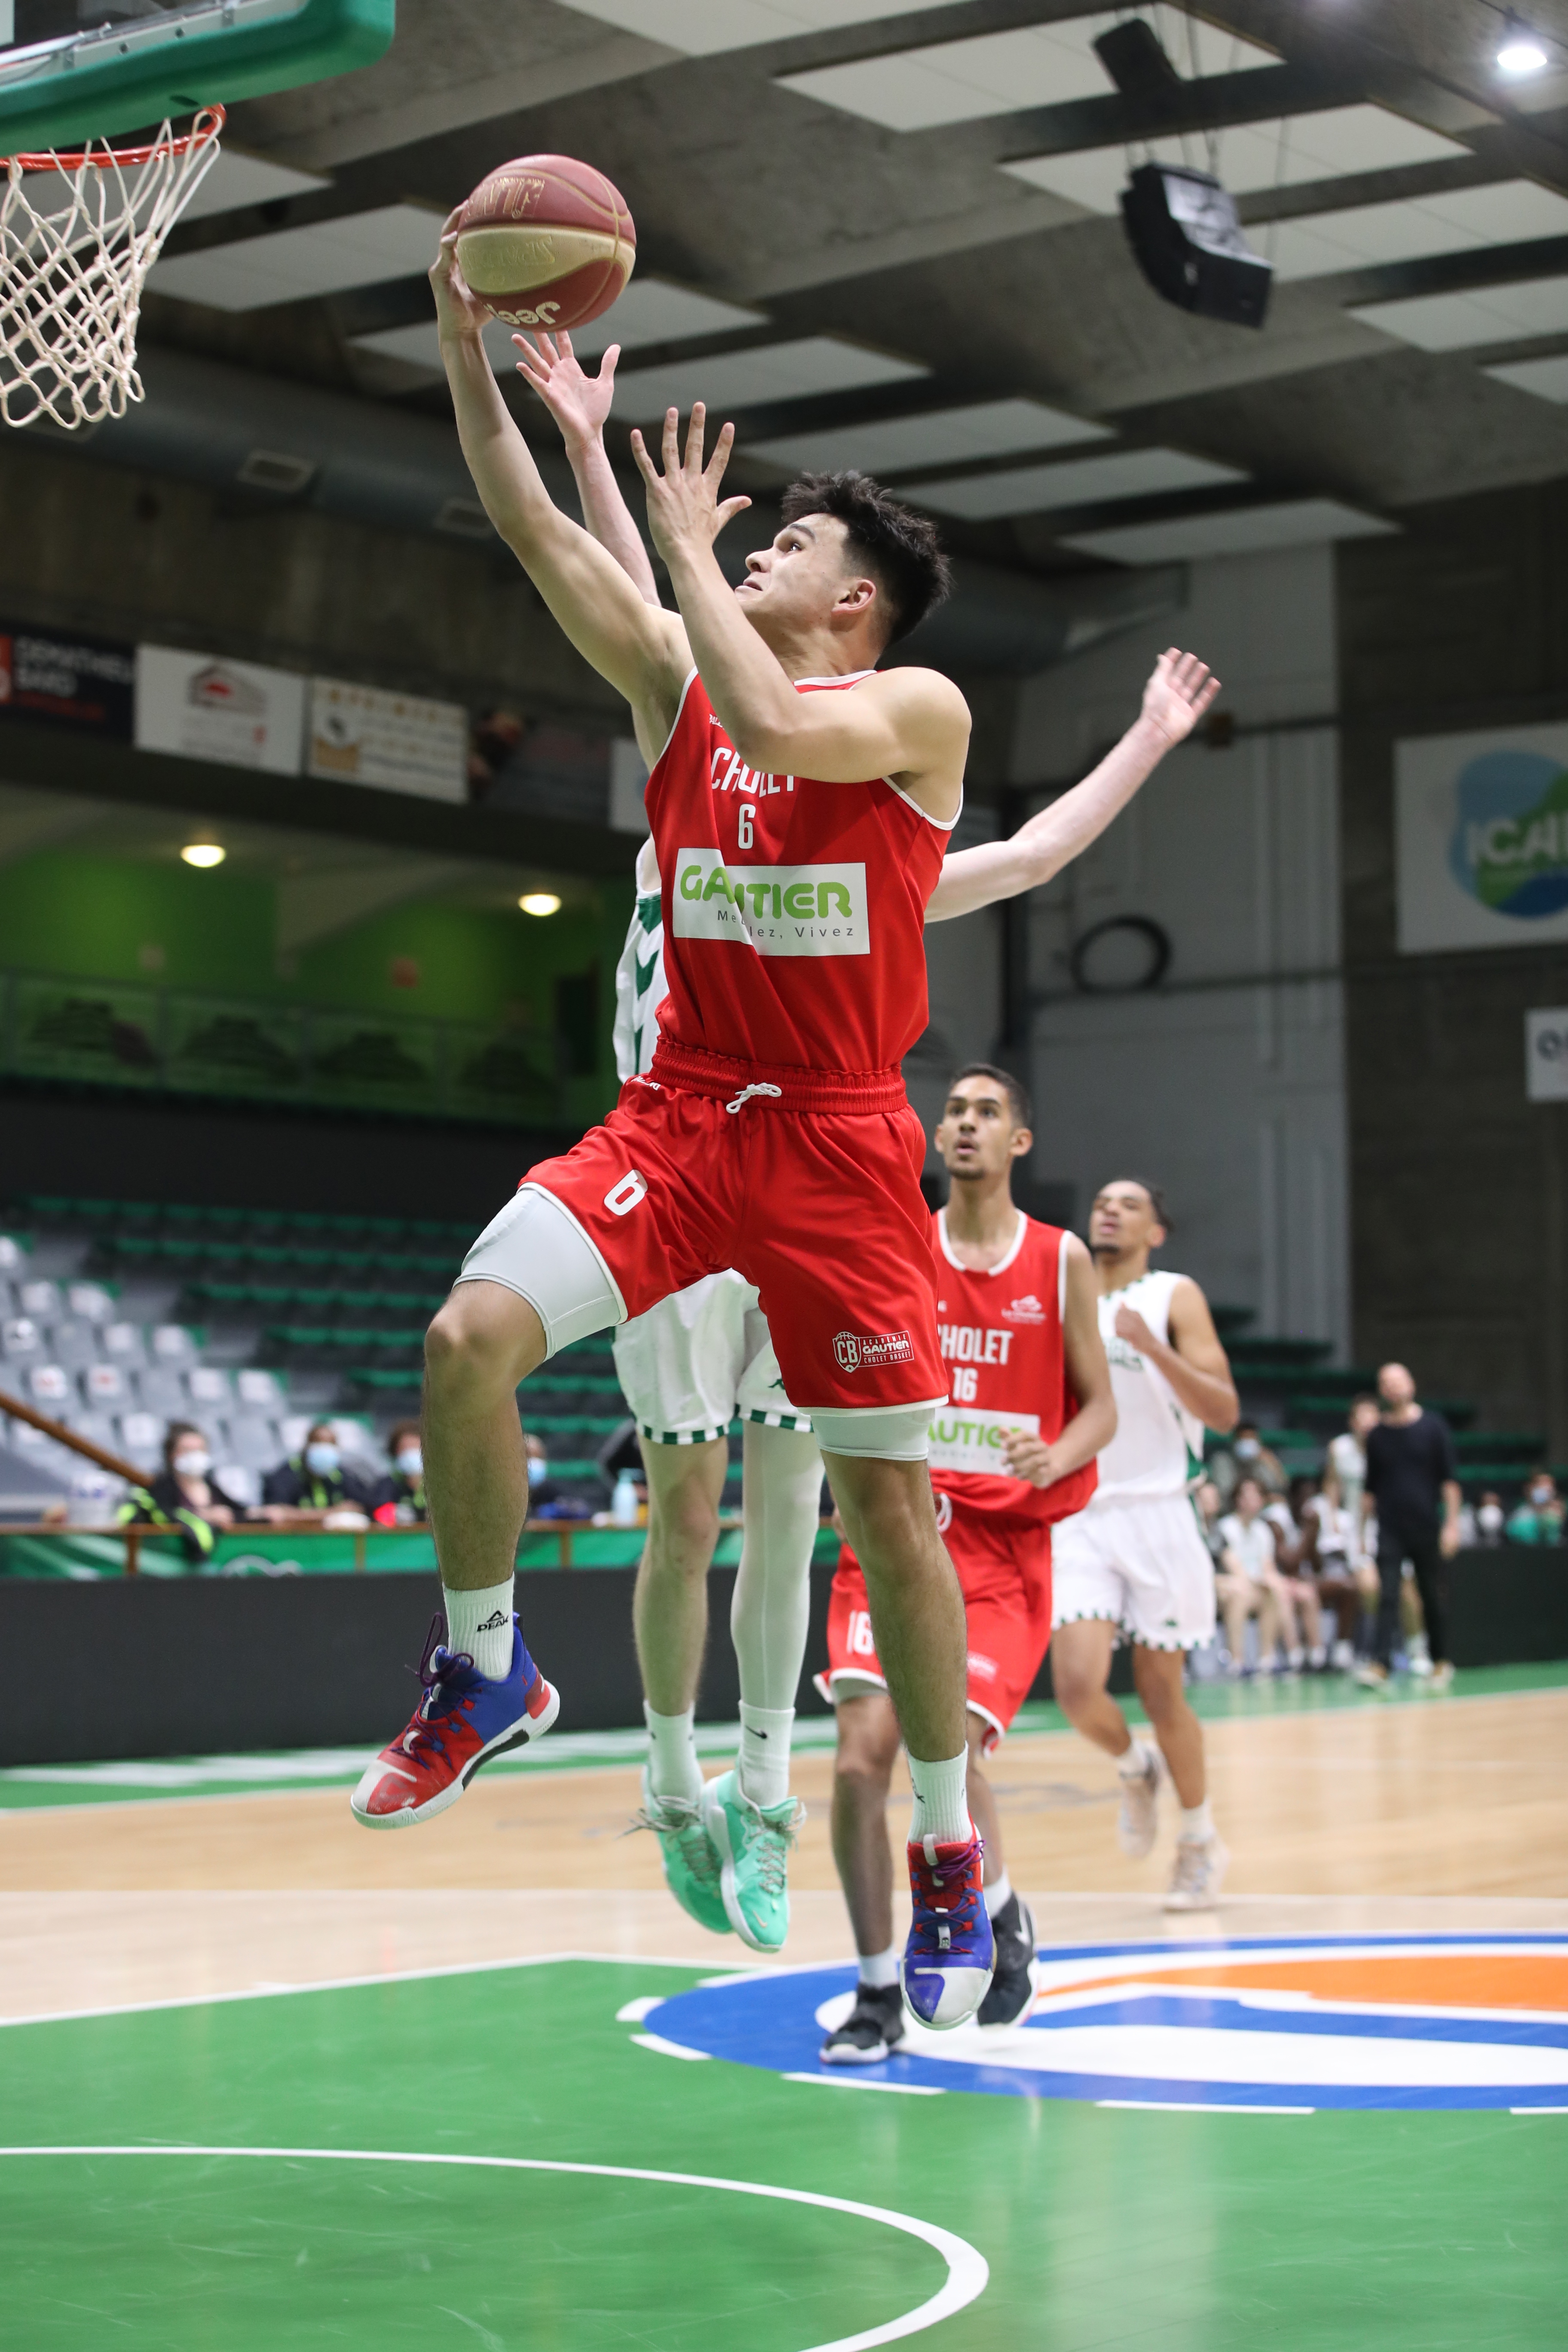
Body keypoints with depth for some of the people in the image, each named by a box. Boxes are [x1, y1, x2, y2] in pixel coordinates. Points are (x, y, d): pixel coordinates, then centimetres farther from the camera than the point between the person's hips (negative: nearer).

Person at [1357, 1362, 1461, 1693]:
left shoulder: (1432, 1426, 0)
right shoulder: (1377, 1435, 7)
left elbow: (1450, 1479, -1)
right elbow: (1370, 1488, 12)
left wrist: (1452, 1523, -8)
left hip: (1427, 1528, -1)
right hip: (1390, 1529, 1)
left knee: (1434, 1597, 7)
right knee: (1387, 1597, -10)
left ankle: (1441, 1663, 20)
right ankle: (1380, 1665, -17)